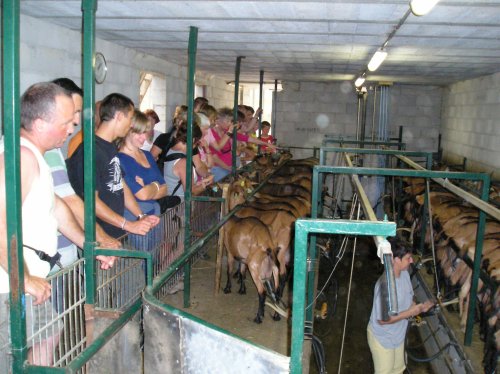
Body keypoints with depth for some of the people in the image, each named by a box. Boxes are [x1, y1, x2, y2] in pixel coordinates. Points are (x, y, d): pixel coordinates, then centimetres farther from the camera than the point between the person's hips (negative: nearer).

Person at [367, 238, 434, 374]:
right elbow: (383, 319, -29)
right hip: (382, 338, -8)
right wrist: (409, 313, -26)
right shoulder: (385, 285, -34)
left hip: (398, 335, 8)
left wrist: (421, 307, -12)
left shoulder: (404, 274, -8)